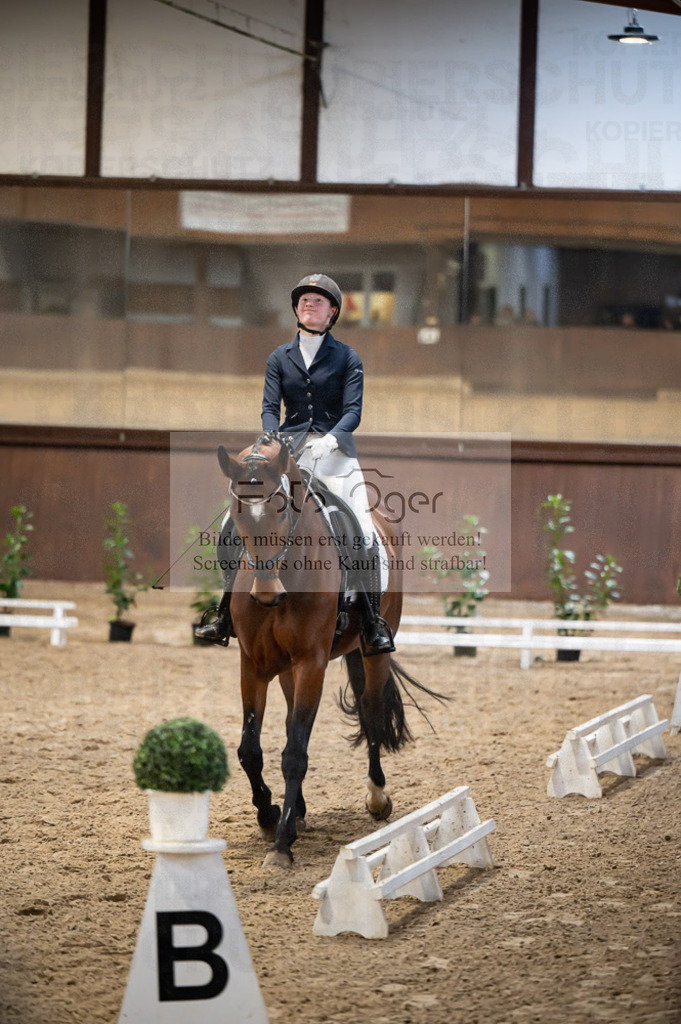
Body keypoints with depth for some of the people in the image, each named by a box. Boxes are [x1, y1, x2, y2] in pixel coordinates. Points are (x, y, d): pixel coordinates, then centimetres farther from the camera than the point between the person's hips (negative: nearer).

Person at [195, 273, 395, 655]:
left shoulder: (347, 358, 6)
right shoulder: (280, 358, 13)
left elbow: (353, 411, -3)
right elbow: (270, 408, 4)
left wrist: (331, 438, -23)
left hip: (335, 452, -2)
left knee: (363, 533, -18)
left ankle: (373, 624, -12)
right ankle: (227, 617, -5)